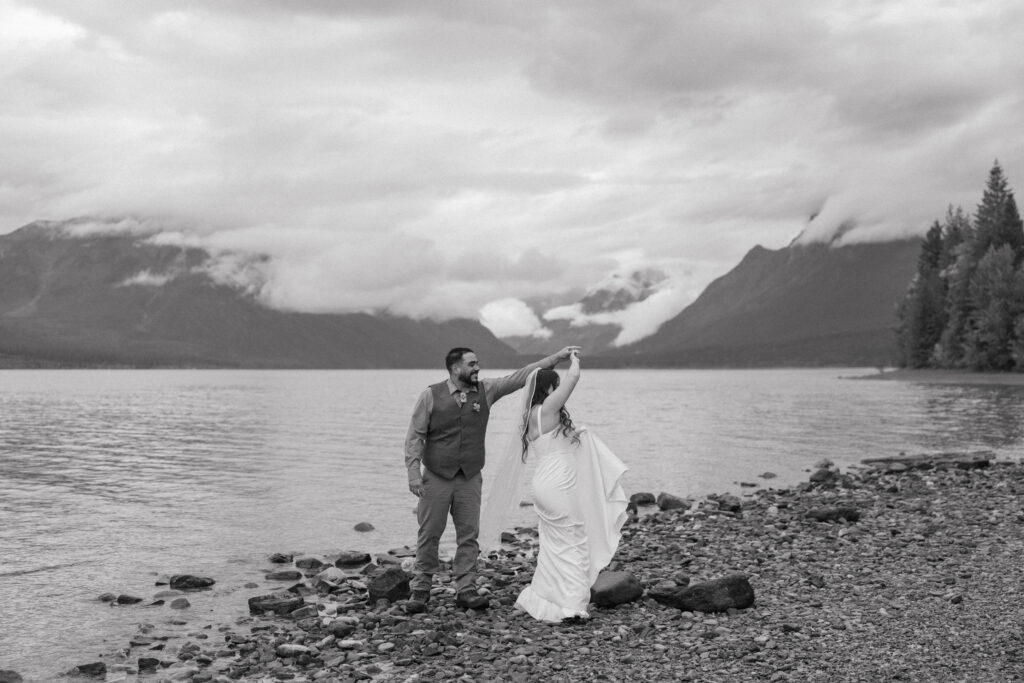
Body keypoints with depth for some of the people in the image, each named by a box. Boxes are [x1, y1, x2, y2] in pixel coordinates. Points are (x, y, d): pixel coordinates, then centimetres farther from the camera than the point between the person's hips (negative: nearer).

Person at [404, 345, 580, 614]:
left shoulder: (485, 390, 4)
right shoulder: (431, 395, -5)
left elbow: (522, 376, 2)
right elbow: (415, 435, -5)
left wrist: (558, 357, -2)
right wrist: (413, 472, -13)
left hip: (470, 478, 3)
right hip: (436, 478, -3)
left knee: (469, 535, 3)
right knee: (429, 535, 2)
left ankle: (466, 590, 10)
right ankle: (420, 590, 12)